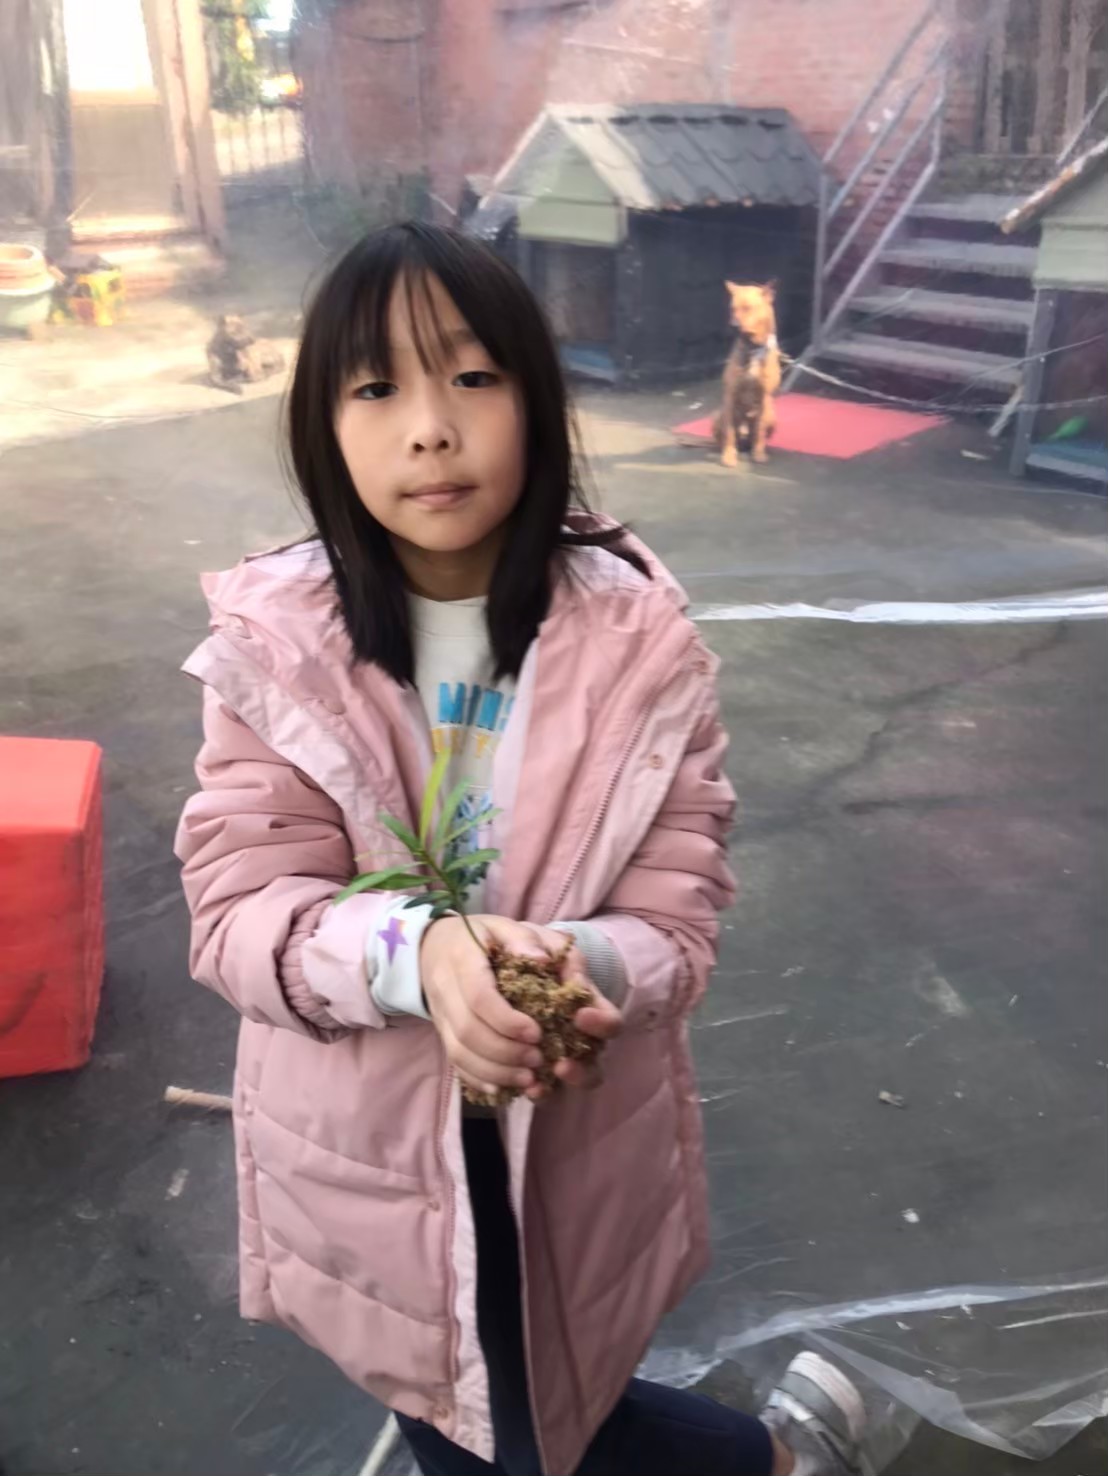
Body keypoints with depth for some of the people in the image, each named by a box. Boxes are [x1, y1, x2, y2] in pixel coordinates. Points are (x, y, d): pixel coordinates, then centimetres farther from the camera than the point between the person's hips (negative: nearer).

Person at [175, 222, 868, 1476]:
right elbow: (238, 909, -16)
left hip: (573, 1141, -2)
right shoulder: (271, 643, -14)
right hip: (365, 1148, 3)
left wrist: (581, 967, -36)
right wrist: (414, 951, -35)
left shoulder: (637, 635, -16)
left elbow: (677, 915, -13)